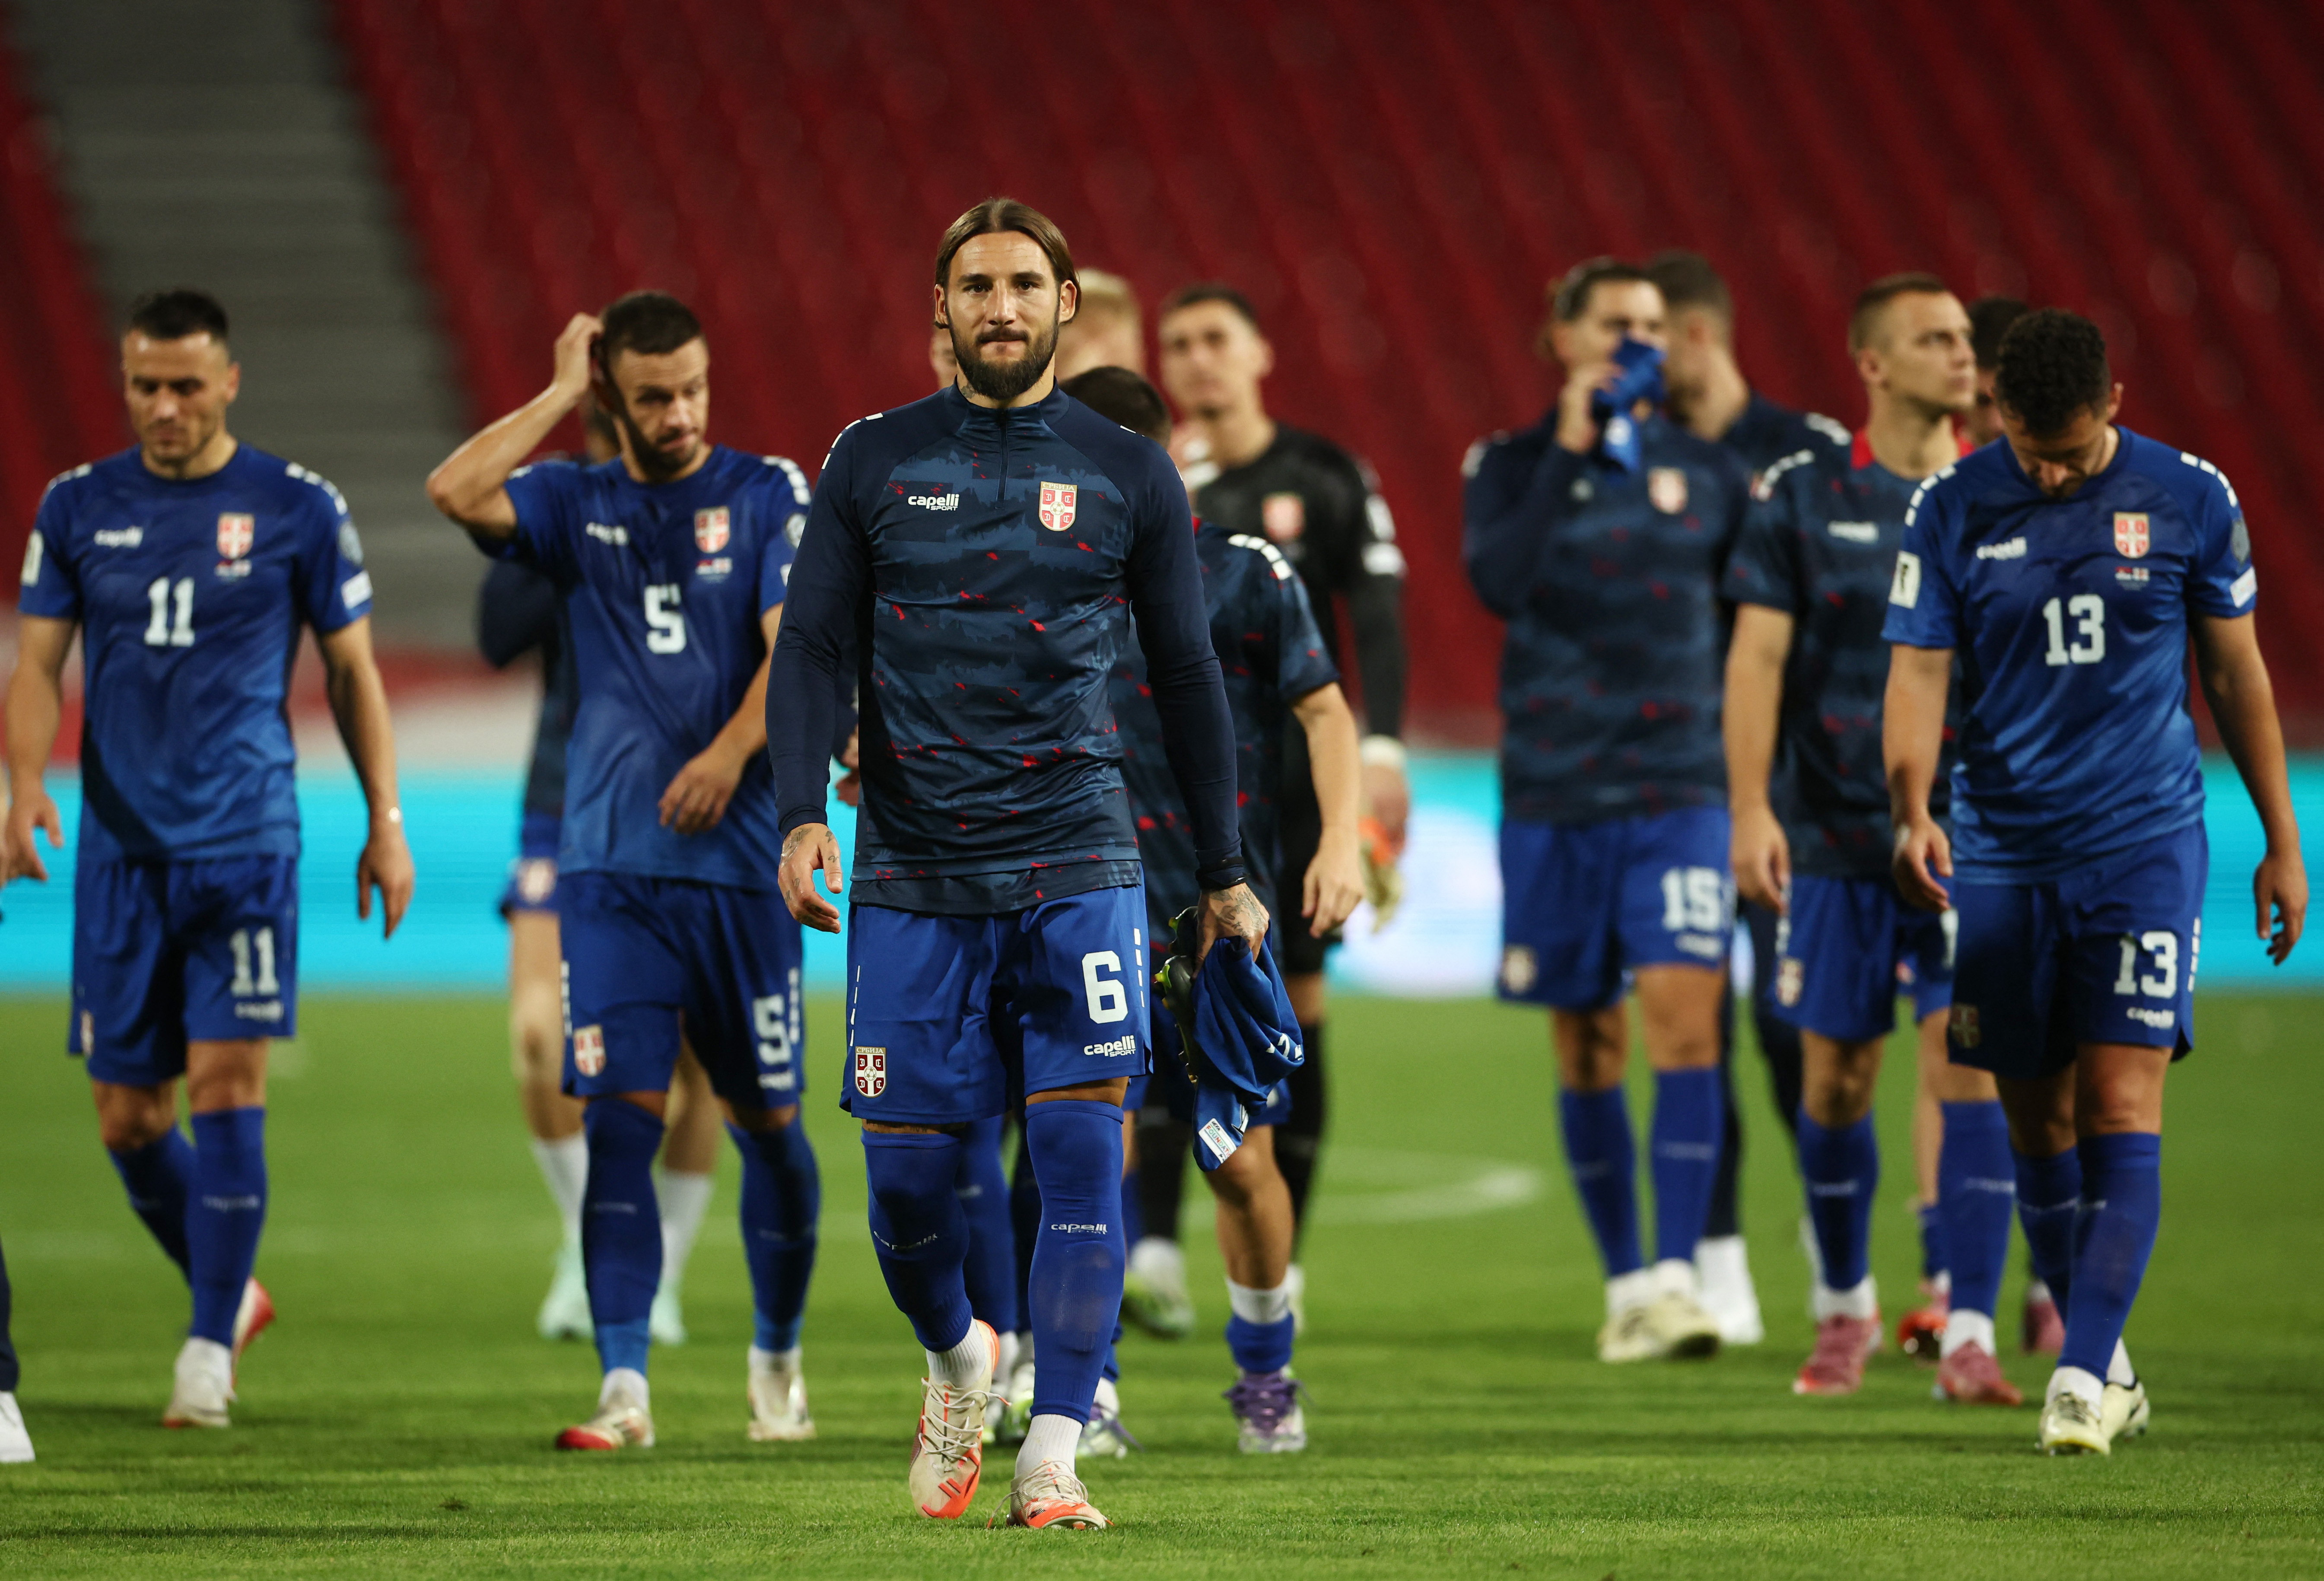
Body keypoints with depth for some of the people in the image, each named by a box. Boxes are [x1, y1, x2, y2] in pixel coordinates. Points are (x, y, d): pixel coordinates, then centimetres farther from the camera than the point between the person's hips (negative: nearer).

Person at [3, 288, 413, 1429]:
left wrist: (385, 821, 5)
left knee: (227, 1082, -12)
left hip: (245, 844, -3)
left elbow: (352, 670, 8)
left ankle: (209, 1351, -7)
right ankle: (230, 1293, 27)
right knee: (126, 1116, 4)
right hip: (120, 849, 3)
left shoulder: (297, 509, 1)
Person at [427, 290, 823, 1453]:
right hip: (610, 866, 1)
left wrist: (731, 751, -20)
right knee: (620, 1115, -9)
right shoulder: (579, 506, 8)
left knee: (768, 1123, 7)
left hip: (740, 863, 0)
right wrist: (562, 393, -4)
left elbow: (796, 641, -5)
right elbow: (455, 491, -10)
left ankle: (777, 1360, 26)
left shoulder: (769, 496, 4)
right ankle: (624, 1388, -10)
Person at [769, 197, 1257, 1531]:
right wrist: (803, 813, -9)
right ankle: (958, 1360, 30)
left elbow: (1187, 676, 12)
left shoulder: (1129, 473, 7)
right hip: (914, 873, 1)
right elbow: (814, 648, 6)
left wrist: (1224, 870, 13)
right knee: (907, 1177, 0)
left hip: (1076, 869, 0)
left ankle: (1052, 1457, -6)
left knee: (1083, 1155, -10)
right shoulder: (875, 462, 7)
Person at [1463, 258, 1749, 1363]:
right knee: (1588, 1047, 6)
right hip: (1556, 794, 0)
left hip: (1682, 790, 0)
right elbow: (1498, 583, -15)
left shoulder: (1709, 474, 8)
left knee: (1684, 1015, -16)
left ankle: (1675, 1278, -19)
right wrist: (1569, 450, -16)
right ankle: (1625, 1282, 17)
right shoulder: (1512, 465, 4)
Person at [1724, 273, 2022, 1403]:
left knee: (1970, 1074, -11)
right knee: (1836, 1083, 7)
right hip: (1842, 840, 0)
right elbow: (1758, 654, -3)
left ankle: (1969, 1338, -11)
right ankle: (1844, 1308, 28)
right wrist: (1751, 810, -13)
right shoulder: (1802, 495, 0)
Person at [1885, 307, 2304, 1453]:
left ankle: (2084, 1377, -14)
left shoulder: (2188, 498, -1)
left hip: (2145, 842, -2)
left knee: (2121, 1109, -12)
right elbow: (1918, 671, -3)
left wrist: (2282, 840, 10)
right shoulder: (1952, 509, -1)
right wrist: (1913, 812, -21)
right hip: (2005, 849, 2)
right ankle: (2107, 1364, 20)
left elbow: (2235, 671, 8)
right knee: (2037, 1124, 7)